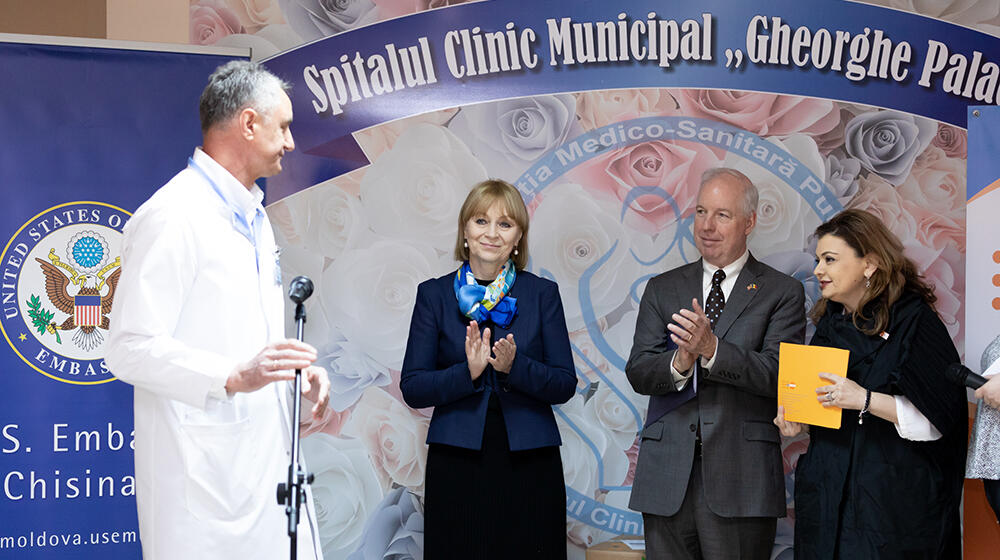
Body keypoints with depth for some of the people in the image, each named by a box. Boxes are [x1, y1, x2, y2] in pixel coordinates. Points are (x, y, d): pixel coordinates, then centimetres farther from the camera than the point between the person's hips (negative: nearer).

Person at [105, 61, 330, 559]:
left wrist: (297, 368, 9)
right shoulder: (172, 216, -13)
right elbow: (131, 349, -19)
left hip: (267, 457, 9)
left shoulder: (253, 215, 20)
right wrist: (234, 376, -30)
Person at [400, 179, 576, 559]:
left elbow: (565, 385, 2)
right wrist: (467, 371, -16)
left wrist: (514, 366, -15)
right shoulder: (434, 295, 6)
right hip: (457, 464, 0)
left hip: (529, 462, 1)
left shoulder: (542, 294, 7)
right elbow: (412, 389, 0)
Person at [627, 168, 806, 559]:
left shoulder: (783, 293, 4)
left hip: (741, 482, -3)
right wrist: (680, 361, -19)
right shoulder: (662, 289, 13)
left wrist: (711, 349, -23)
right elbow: (638, 373, 3)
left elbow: (777, 375, -9)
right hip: (668, 480, 3)